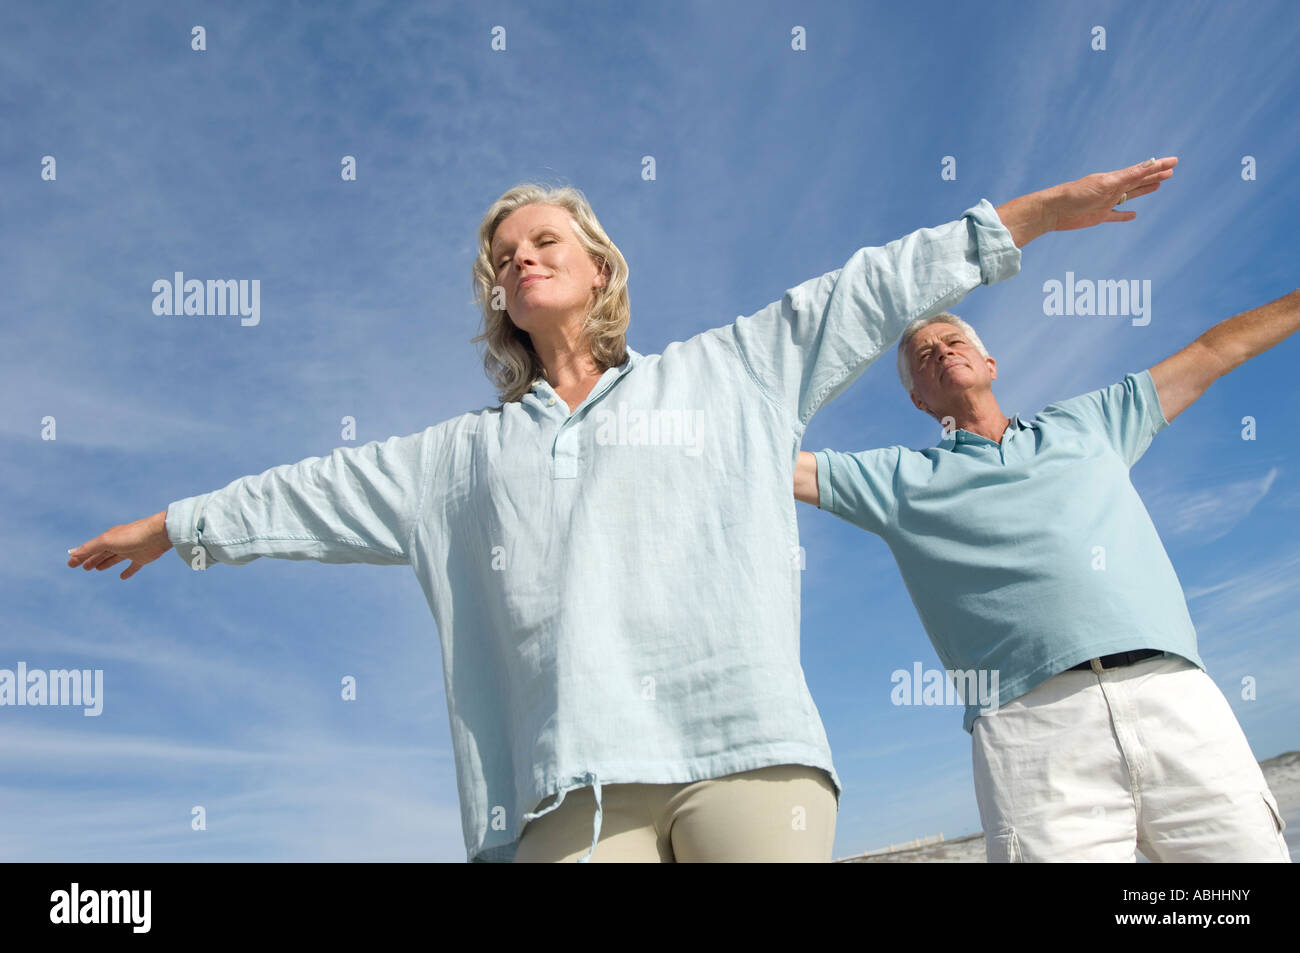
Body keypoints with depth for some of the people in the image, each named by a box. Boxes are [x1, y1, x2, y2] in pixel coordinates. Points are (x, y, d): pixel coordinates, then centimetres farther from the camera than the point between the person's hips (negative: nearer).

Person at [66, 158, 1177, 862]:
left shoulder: (727, 372, 19)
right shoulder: (463, 456, 25)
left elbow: (874, 288, 17)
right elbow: (311, 495, 31)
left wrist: (1042, 211, 17)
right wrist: (173, 525, 38)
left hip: (744, 745, -1)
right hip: (569, 784, 2)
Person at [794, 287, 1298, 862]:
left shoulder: (1086, 423, 28)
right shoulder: (900, 476, 20)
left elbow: (1214, 351, 34)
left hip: (1176, 697, 3)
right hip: (1033, 723, -2)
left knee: (1254, 850, -4)